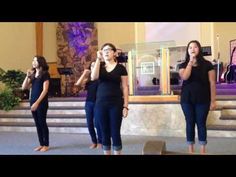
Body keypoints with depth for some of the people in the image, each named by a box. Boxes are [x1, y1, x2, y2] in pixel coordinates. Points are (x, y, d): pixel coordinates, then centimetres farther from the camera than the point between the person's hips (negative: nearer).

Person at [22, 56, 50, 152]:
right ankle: (41, 144, 18)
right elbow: (24, 87, 11)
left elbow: (45, 90, -13)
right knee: (37, 124, 9)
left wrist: (37, 102, -19)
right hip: (33, 102, 6)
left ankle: (46, 145, 10)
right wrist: (28, 76, -2)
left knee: (42, 123, -1)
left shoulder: (45, 74, -7)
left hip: (41, 102, -6)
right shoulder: (33, 74, 12)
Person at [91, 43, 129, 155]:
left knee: (115, 133, 1)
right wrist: (98, 59, -15)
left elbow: (125, 88, 0)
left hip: (116, 104, -2)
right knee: (105, 133, 9)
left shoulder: (121, 68, 1)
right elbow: (93, 77, -13)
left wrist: (125, 106, -5)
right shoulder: (100, 66, 8)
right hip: (100, 103, 2)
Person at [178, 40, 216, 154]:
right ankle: (191, 149, 18)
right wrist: (191, 61, -13)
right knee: (190, 123, 7)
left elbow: (212, 83, -2)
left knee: (201, 123, 6)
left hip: (202, 99, -1)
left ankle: (203, 150, 19)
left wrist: (213, 101, -5)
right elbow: (184, 77, -17)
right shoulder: (183, 65, 4)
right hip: (187, 99, 2)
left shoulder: (207, 64, -1)